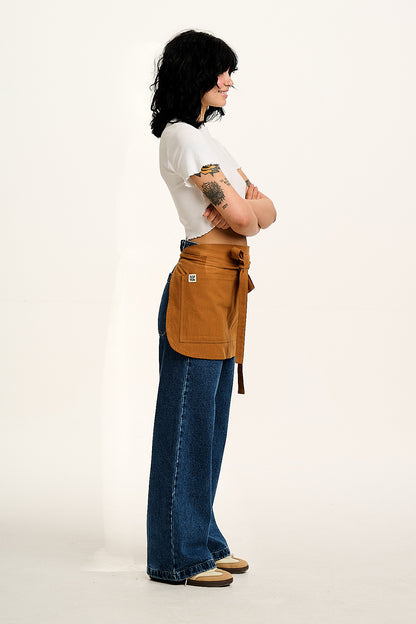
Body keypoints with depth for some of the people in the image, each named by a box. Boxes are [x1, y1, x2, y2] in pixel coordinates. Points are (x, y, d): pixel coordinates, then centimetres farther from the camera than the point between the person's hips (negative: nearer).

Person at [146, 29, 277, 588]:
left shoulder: (204, 137, 20)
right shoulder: (182, 137, -12)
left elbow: (266, 211, 13)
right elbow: (240, 218, -16)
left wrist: (243, 206, -8)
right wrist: (246, 209, 6)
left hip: (227, 289, 10)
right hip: (201, 284, -10)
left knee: (211, 423, 13)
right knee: (188, 421, -3)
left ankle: (204, 541, 22)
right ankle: (178, 556, 4)